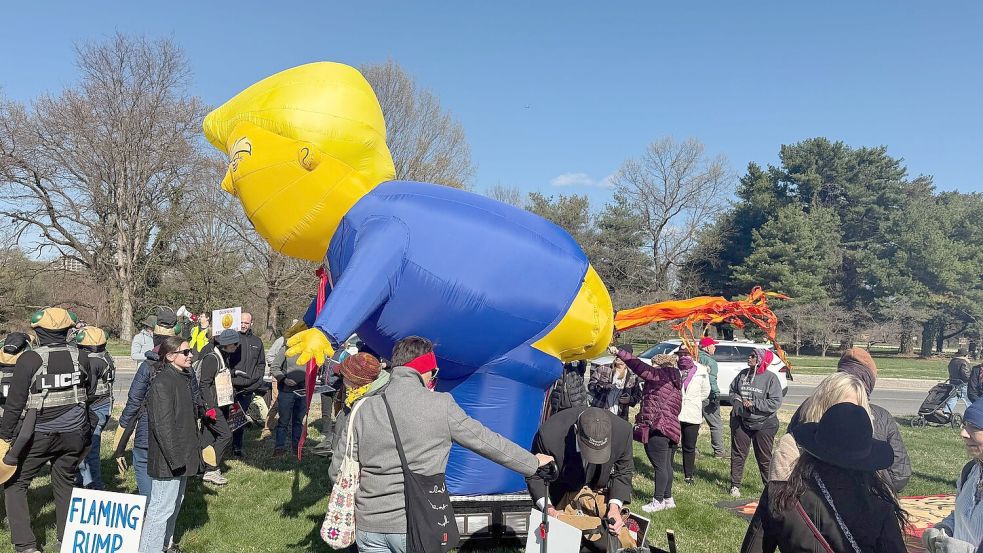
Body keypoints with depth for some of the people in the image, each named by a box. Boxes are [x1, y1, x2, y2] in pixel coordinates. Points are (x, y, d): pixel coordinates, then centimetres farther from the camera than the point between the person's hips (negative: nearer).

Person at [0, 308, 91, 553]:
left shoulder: (30, 359, -13)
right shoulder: (79, 356, -1)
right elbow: (86, 396, 8)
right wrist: (85, 433, 19)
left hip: (38, 436, -4)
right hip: (73, 434, 4)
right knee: (65, 485, 15)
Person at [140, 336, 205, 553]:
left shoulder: (184, 378, 9)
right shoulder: (162, 383, -21)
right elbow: (162, 425, -24)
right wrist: (175, 457, -24)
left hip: (182, 456, 10)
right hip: (167, 459, -10)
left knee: (176, 502, 22)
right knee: (161, 507, -3)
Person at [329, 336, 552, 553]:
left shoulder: (362, 409, -1)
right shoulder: (440, 405, -9)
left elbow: (338, 471, 2)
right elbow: (485, 441, -1)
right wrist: (533, 462, 13)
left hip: (368, 527, 3)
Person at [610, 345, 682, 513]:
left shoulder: (660, 375, -8)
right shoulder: (674, 381, 19)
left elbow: (639, 366, -15)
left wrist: (619, 352, -14)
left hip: (657, 429, -10)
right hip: (672, 428, 10)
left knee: (659, 466, -4)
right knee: (667, 465, 15)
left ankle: (658, 501, 2)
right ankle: (668, 499, 23)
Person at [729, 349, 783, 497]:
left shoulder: (771, 378, -12)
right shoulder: (743, 374, 2)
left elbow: (775, 403, -17)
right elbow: (732, 391, 15)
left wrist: (753, 404, -21)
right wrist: (736, 399, -7)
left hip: (764, 424, -4)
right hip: (740, 422, 4)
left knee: (764, 457, 9)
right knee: (738, 454, 8)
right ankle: (735, 485, 17)